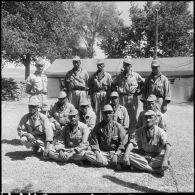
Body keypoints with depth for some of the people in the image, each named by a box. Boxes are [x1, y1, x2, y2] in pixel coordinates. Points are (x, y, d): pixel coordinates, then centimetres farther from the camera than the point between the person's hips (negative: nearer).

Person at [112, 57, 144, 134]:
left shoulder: (136, 75, 5)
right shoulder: (119, 76, 11)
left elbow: (144, 83, 15)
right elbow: (113, 85, 23)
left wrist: (139, 91, 5)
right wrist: (117, 91, 8)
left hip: (133, 98, -1)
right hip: (122, 98, 2)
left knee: (133, 117, 1)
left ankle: (132, 133, 11)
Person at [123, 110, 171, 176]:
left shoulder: (160, 132, -10)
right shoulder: (140, 131, -2)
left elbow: (167, 146, -24)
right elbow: (131, 142, -12)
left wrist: (165, 160, -43)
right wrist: (126, 155, -31)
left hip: (156, 157, -2)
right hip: (142, 155, 3)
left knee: (167, 161, -31)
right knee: (129, 155, -25)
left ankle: (140, 166, -22)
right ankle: (156, 170, -23)